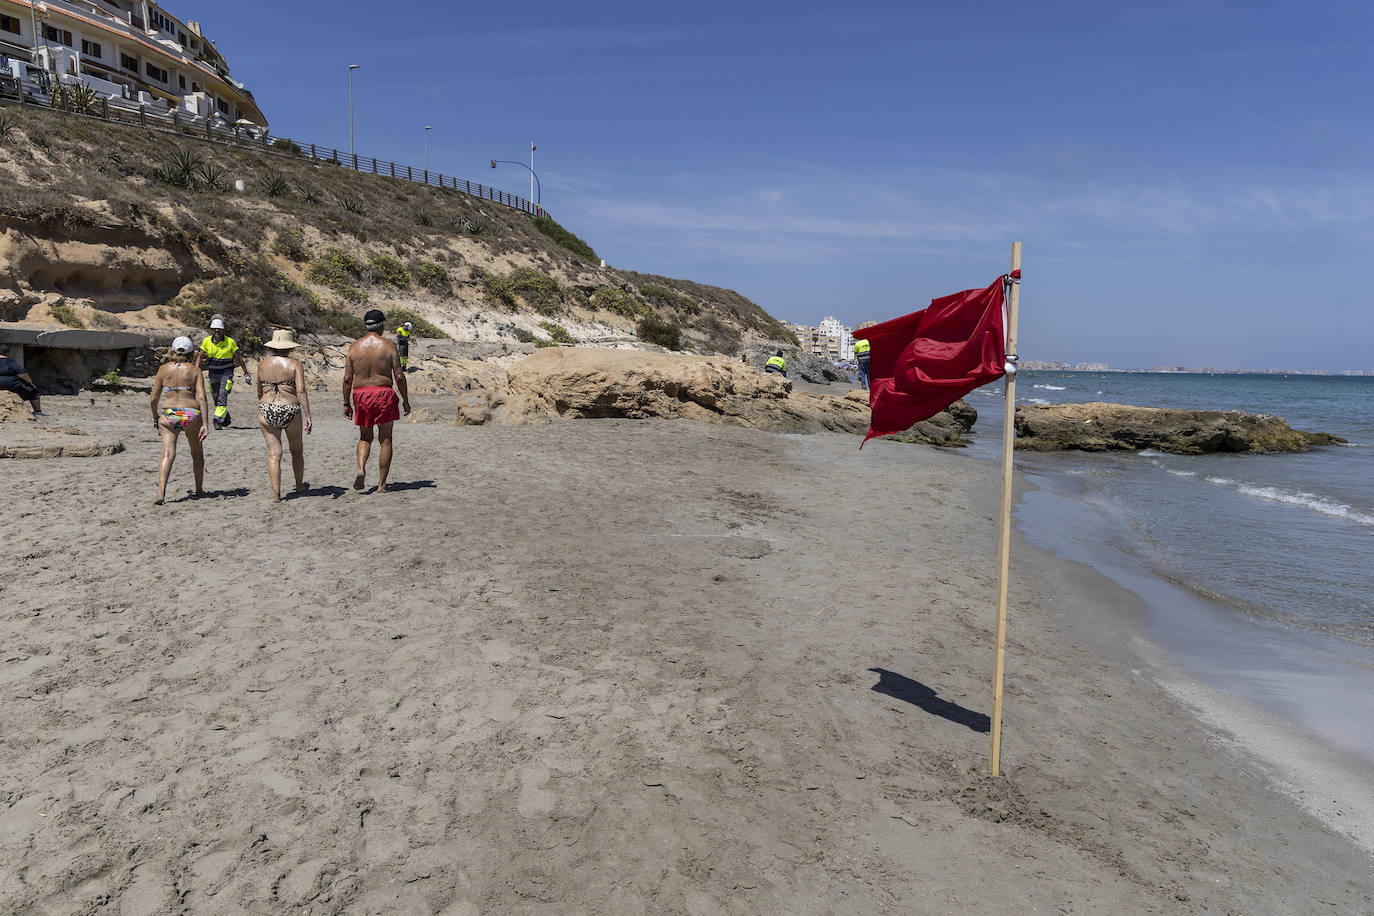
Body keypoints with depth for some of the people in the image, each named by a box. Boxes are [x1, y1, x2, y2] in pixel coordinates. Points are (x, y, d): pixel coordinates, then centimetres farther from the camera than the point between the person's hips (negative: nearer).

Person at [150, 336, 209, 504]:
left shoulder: (164, 369, 5)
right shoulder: (195, 371, 1)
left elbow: (153, 399, 6)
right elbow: (202, 399, -10)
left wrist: (155, 417, 23)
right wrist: (205, 424, -12)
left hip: (168, 415, 1)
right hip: (192, 415, 0)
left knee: (168, 454, -6)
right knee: (197, 453, 19)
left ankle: (161, 492, -26)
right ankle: (199, 489, 32)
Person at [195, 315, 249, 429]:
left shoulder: (230, 342, -9)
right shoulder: (206, 341, -2)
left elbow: (239, 358, -1)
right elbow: (200, 357, 6)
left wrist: (246, 373, 4)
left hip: (227, 373, -4)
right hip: (213, 373, 4)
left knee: (222, 396, -20)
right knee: (216, 399, 11)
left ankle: (218, 421, -24)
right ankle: (226, 420, 29)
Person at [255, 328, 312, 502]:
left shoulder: (262, 364, 7)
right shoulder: (295, 364, -4)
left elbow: (260, 393, 14)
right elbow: (301, 391, -14)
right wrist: (308, 416, -16)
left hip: (266, 412, 2)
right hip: (290, 411, -2)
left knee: (274, 453, 1)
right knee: (297, 451, 18)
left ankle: (276, 494, -6)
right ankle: (299, 486, 34)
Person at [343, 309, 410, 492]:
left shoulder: (354, 346, 3)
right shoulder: (389, 345, -4)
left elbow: (347, 378, 1)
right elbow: (399, 376, -7)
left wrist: (346, 403, 9)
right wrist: (405, 400, 4)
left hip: (360, 395, 3)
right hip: (383, 394, -2)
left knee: (365, 437, 20)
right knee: (385, 440, 7)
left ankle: (361, 469, -6)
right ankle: (381, 484, 7)